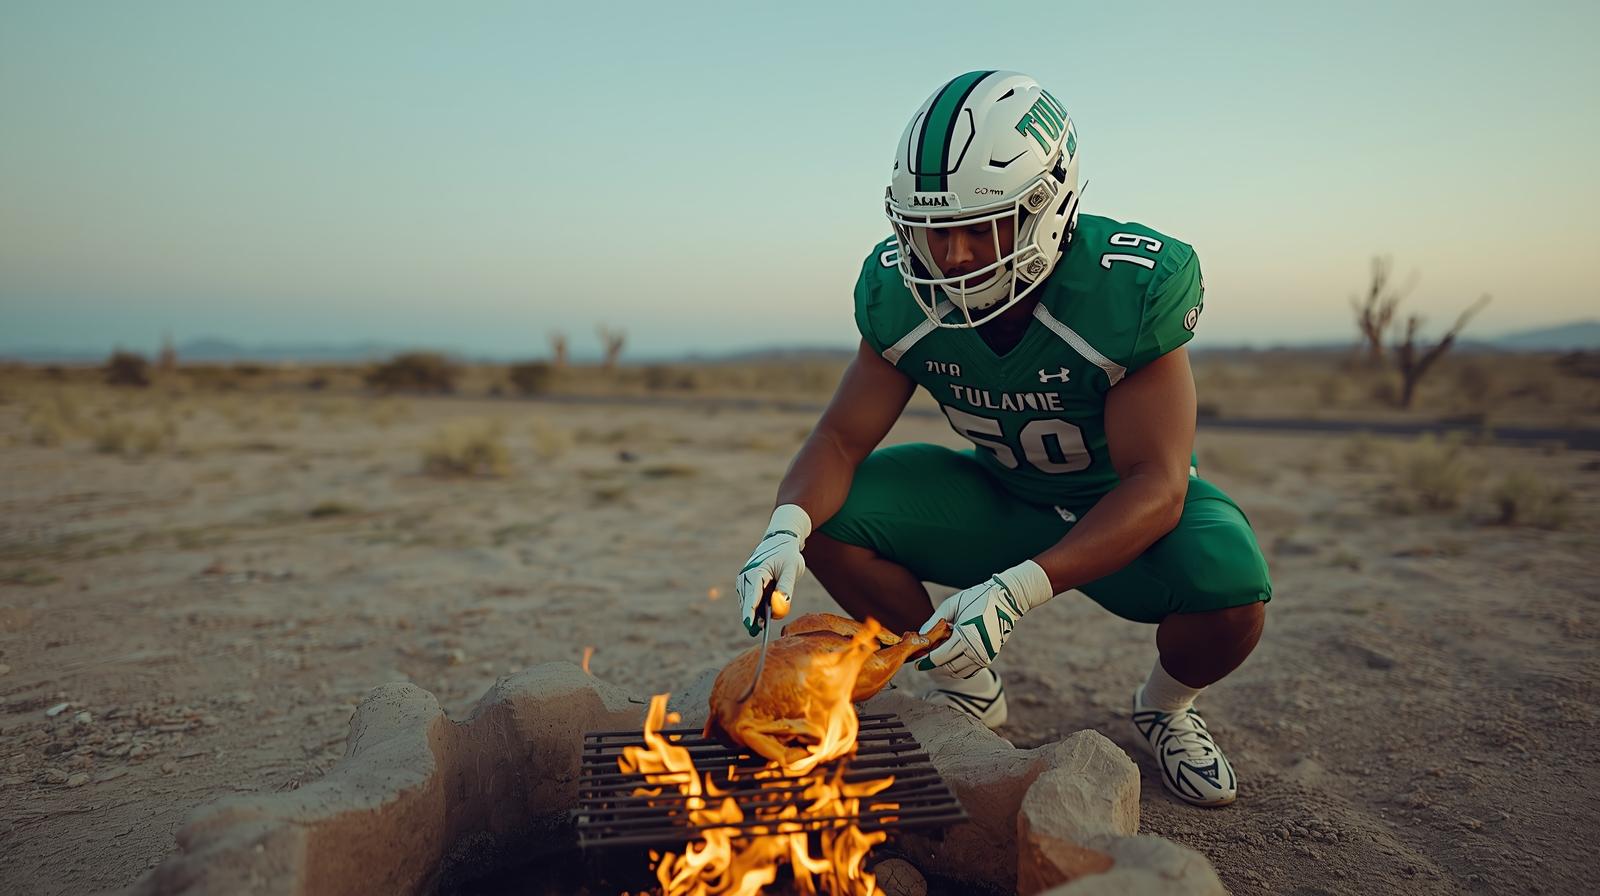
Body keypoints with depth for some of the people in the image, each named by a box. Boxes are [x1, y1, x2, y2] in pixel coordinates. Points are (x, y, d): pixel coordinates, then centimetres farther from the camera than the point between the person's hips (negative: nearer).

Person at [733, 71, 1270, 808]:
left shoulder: (1133, 287, -30)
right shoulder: (900, 293, -18)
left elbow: (1157, 484, -31)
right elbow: (841, 438, -13)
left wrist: (1021, 588, -46)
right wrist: (786, 528, -36)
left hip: (1126, 507, -2)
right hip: (998, 498, 3)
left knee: (1229, 598, -34)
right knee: (831, 518, -19)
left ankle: (1164, 708, 6)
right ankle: (966, 692, 5)